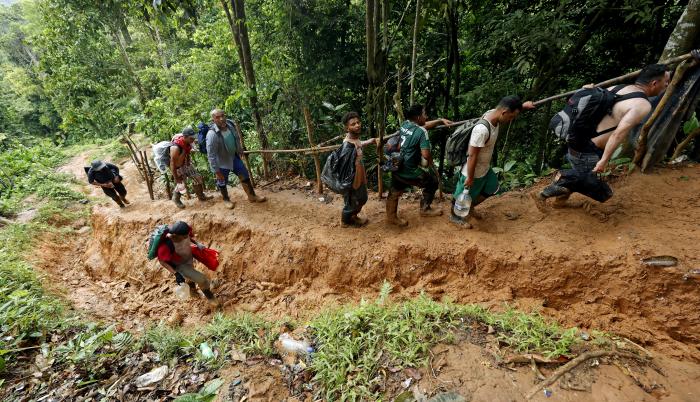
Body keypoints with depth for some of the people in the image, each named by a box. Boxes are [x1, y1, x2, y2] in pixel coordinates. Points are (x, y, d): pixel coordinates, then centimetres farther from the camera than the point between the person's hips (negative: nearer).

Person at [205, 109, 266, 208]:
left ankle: (252, 196, 29)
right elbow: (211, 155, -27)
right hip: (222, 162, -6)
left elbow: (237, 138, 7)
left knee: (245, 176, 12)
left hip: (234, 157, 6)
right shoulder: (212, 134, -32)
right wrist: (216, 171, -23)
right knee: (222, 182, 14)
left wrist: (240, 150, 18)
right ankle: (226, 200, 39)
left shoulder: (230, 124, -13)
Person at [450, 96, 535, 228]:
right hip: (473, 172, -9)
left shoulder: (494, 114, -8)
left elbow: (513, 108, 19)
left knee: (492, 189, 25)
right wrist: (470, 178, -21)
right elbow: (472, 156, -28)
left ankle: (470, 208, 44)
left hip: (485, 168, 9)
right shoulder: (482, 129, -35)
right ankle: (454, 215, 39)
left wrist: (523, 106, 3)